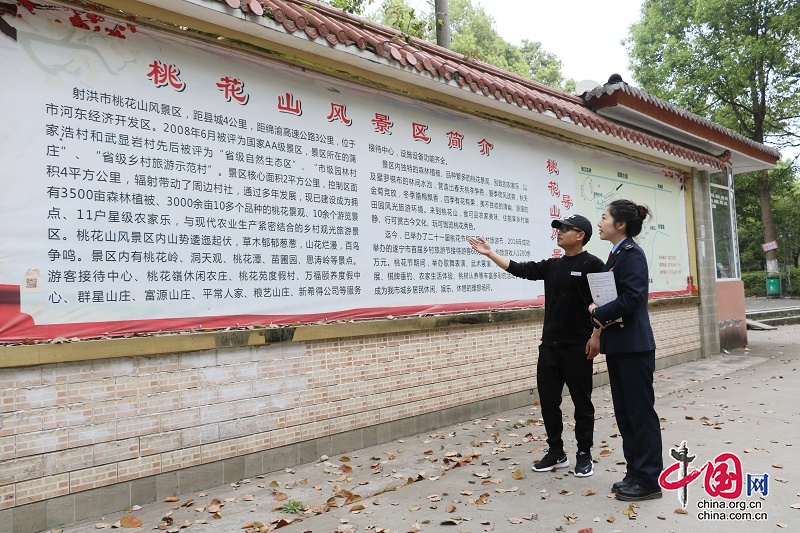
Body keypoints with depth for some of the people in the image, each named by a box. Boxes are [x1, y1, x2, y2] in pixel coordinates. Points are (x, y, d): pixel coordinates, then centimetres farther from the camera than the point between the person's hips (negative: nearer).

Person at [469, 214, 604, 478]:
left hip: (578, 345, -6)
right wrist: (490, 253, 5)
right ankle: (556, 452, 23)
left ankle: (584, 455, 20)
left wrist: (597, 336, -15)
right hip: (550, 344, 6)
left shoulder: (592, 264, -7)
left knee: (581, 401, 6)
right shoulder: (551, 265, 11)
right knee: (548, 399, 10)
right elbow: (518, 269, 11)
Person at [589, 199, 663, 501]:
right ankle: (635, 473, 25)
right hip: (617, 345, 9)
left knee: (641, 411, 1)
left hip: (634, 345, -9)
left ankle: (649, 480, 12)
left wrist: (598, 313, -10)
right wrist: (601, 316, -4)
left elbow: (632, 298, -23)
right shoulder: (615, 255, 14)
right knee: (624, 412, 14)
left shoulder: (632, 254, -13)